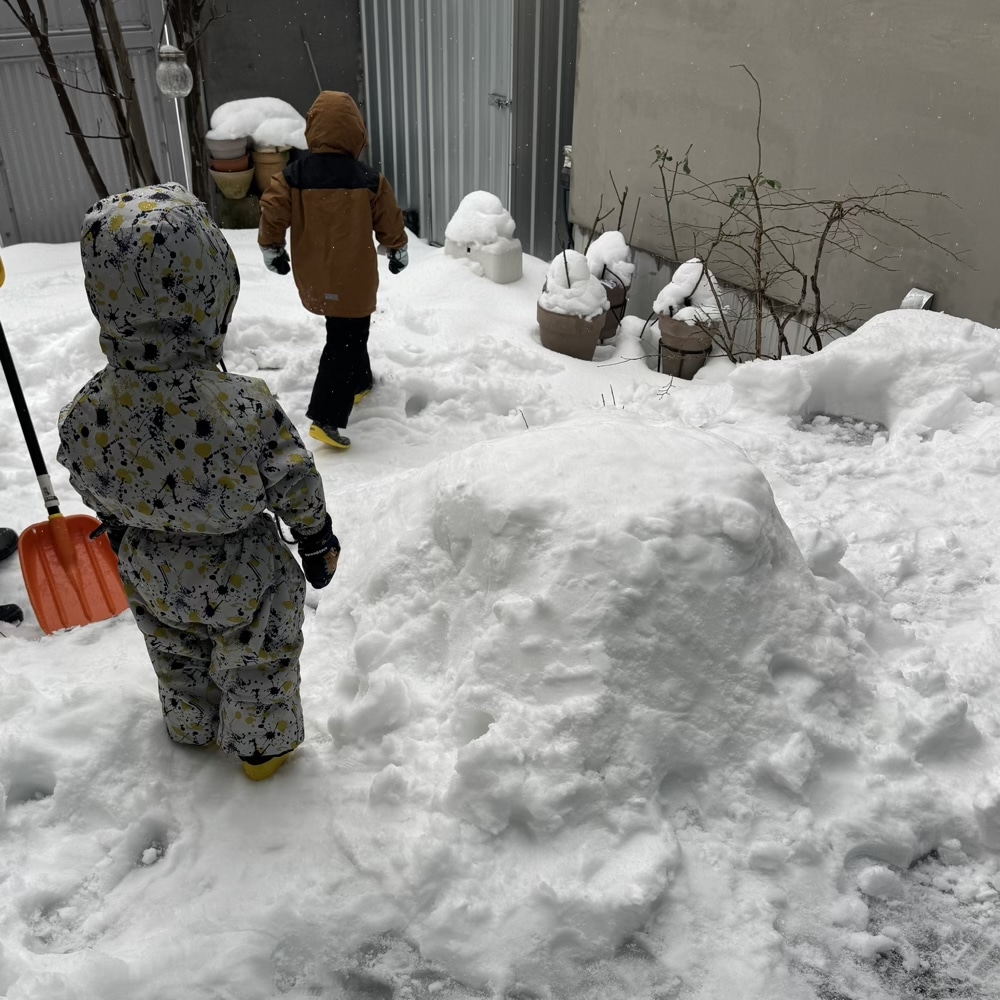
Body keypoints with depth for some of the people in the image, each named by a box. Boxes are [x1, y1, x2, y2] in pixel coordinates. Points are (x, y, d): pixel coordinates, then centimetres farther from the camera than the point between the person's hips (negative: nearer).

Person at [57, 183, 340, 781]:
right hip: (240, 581, -4)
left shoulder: (85, 415, -23)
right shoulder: (247, 409, -36)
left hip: (152, 580, 4)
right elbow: (296, 487, -20)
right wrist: (319, 543, -1)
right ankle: (263, 745, 46)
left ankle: (192, 728, 56)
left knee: (178, 660, 31)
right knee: (257, 664, 24)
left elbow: (98, 495, -4)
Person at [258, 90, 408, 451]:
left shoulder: (292, 175, -9)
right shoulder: (369, 180, -13)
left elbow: (272, 214, -7)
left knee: (342, 332, 26)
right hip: (354, 279, -4)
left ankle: (359, 383, 43)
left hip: (313, 277, 4)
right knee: (347, 341, 1)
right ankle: (326, 418, -7)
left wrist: (272, 249, 11)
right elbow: (390, 222, -3)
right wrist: (398, 252, 16)